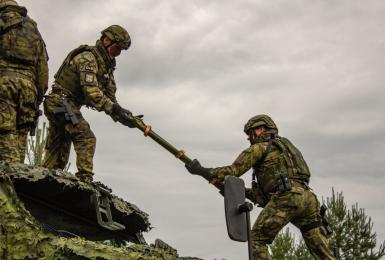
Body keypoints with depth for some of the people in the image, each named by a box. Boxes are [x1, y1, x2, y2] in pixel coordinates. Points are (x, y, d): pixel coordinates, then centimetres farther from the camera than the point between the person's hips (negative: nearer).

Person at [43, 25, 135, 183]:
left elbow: (109, 94, 6)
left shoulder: (107, 65, 13)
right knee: (86, 139, -18)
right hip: (61, 102, -10)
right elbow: (91, 91, -30)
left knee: (58, 151, 11)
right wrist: (114, 109, -36)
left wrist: (120, 114, -11)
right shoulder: (88, 58, -17)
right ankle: (84, 179, -22)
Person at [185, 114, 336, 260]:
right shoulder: (284, 147, 35)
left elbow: (233, 171, 3)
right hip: (307, 197, 7)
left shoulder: (260, 147, 12)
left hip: (286, 197, -7)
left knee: (257, 239, 2)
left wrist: (201, 171, 10)